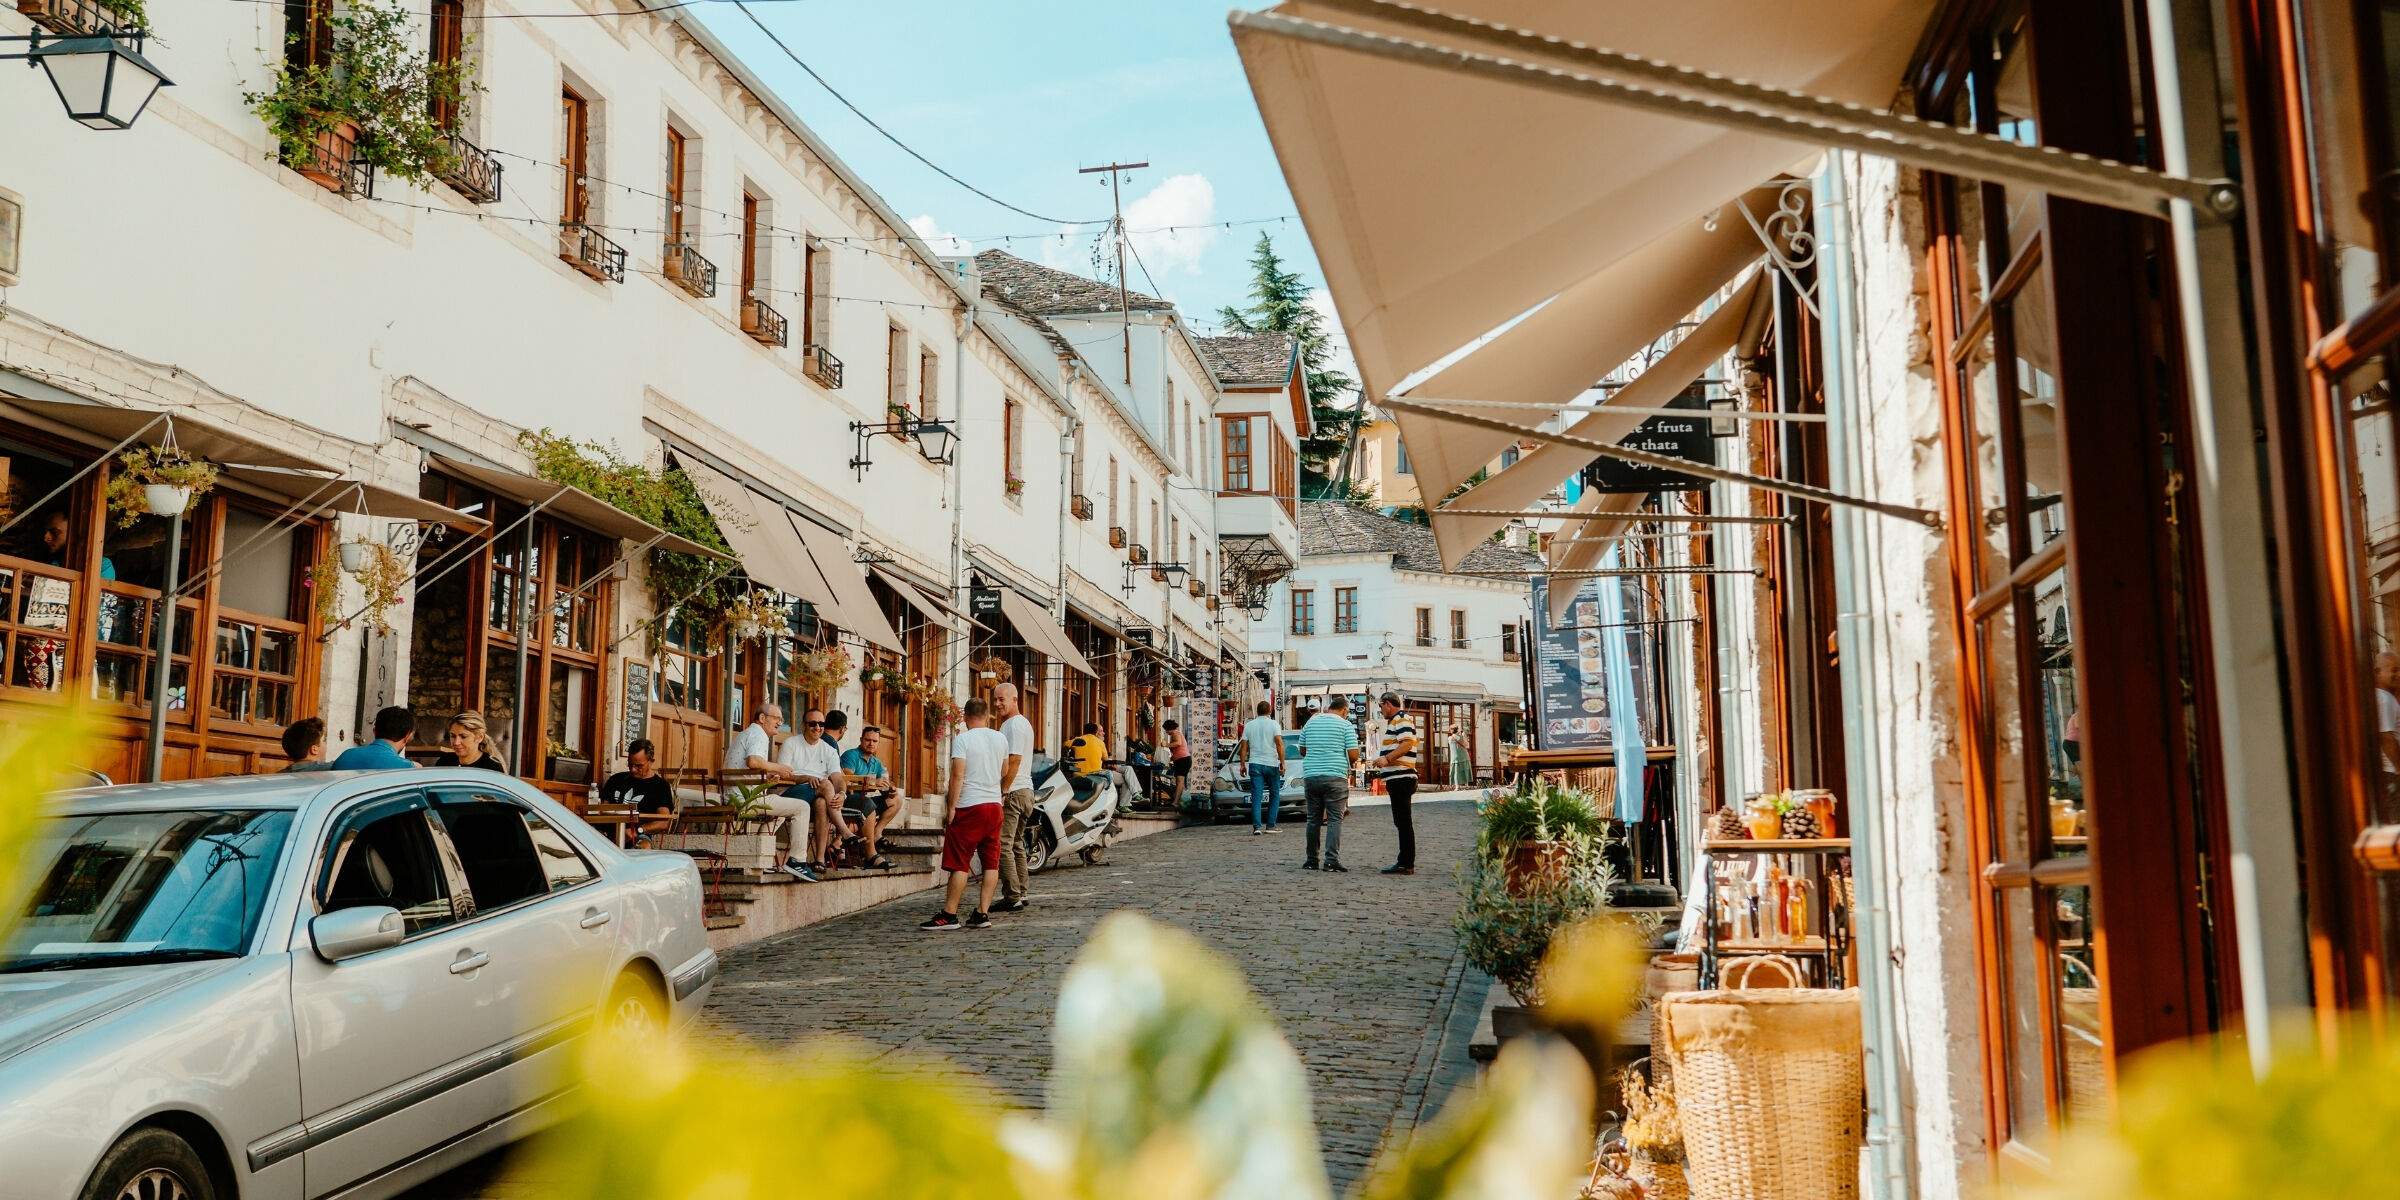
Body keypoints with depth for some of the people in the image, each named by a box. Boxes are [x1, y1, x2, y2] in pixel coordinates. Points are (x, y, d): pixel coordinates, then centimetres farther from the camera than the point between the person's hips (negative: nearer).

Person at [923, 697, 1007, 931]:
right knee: (991, 863, 7)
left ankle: (949, 915, -2)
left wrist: (951, 807, -12)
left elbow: (958, 775, -15)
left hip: (969, 806, -5)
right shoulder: (1000, 738, 7)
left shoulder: (962, 740, -9)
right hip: (994, 805, 5)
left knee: (960, 863, -3)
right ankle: (982, 914, 5)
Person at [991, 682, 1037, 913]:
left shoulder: (1015, 724, -13)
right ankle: (1020, 894, 18)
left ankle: (1012, 897, -13)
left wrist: (1003, 792, -21)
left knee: (1003, 846, -11)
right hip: (1024, 791, 11)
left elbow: (1014, 761, -20)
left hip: (1013, 792, -11)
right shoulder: (1021, 723, 20)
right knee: (1015, 845, 15)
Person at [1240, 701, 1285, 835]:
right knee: (1274, 796, 10)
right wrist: (1282, 763, -10)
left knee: (1256, 796, -1)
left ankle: (1257, 826, -11)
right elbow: (1279, 743, -11)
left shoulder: (1249, 726, 8)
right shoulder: (1274, 725, -1)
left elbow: (1244, 746, 7)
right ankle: (1271, 825, 6)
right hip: (1271, 764, -2)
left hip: (1255, 764, 2)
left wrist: (1243, 765, 13)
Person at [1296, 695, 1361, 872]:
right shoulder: (1345, 725, -3)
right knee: (1335, 819, -3)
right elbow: (1353, 754, -7)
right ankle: (1332, 860, -11)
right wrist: (1350, 763, 14)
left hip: (1311, 776, 4)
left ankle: (1311, 860, 13)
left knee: (1313, 819, 11)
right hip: (1335, 776, -4)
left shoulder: (1311, 722, 11)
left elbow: (1302, 750, 16)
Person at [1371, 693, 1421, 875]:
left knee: (1403, 822, -10)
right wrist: (1384, 771, 31)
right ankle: (1405, 862, 16)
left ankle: (1406, 864, -10)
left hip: (1401, 777, -11)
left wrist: (1387, 759, -29)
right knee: (1402, 822, 12)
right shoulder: (1395, 721, 24)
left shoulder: (1402, 719, -9)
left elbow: (1407, 743, -23)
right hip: (1397, 778, 11)